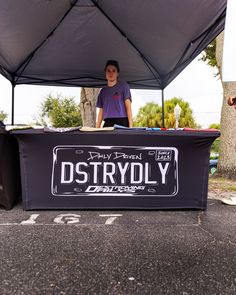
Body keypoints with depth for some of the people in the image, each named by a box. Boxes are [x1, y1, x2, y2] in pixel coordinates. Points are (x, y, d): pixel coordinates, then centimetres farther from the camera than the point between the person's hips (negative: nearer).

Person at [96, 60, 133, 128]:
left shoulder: (123, 86, 7)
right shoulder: (103, 91, 18)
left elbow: (128, 107, 0)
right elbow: (101, 111, 18)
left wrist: (130, 126, -10)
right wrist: (97, 128, 8)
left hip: (121, 122, -3)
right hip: (107, 123, 3)